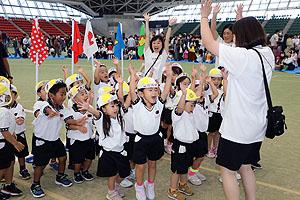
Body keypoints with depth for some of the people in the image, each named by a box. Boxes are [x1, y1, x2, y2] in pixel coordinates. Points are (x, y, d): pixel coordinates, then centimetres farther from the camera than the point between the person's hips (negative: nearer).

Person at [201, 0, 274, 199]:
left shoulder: (243, 56, -23)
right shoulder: (268, 54, 0)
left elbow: (209, 42, -16)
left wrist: (204, 17, -2)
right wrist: (241, 20, 29)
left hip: (237, 127, -8)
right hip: (257, 125, 9)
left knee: (227, 169, 8)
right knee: (245, 166, 23)